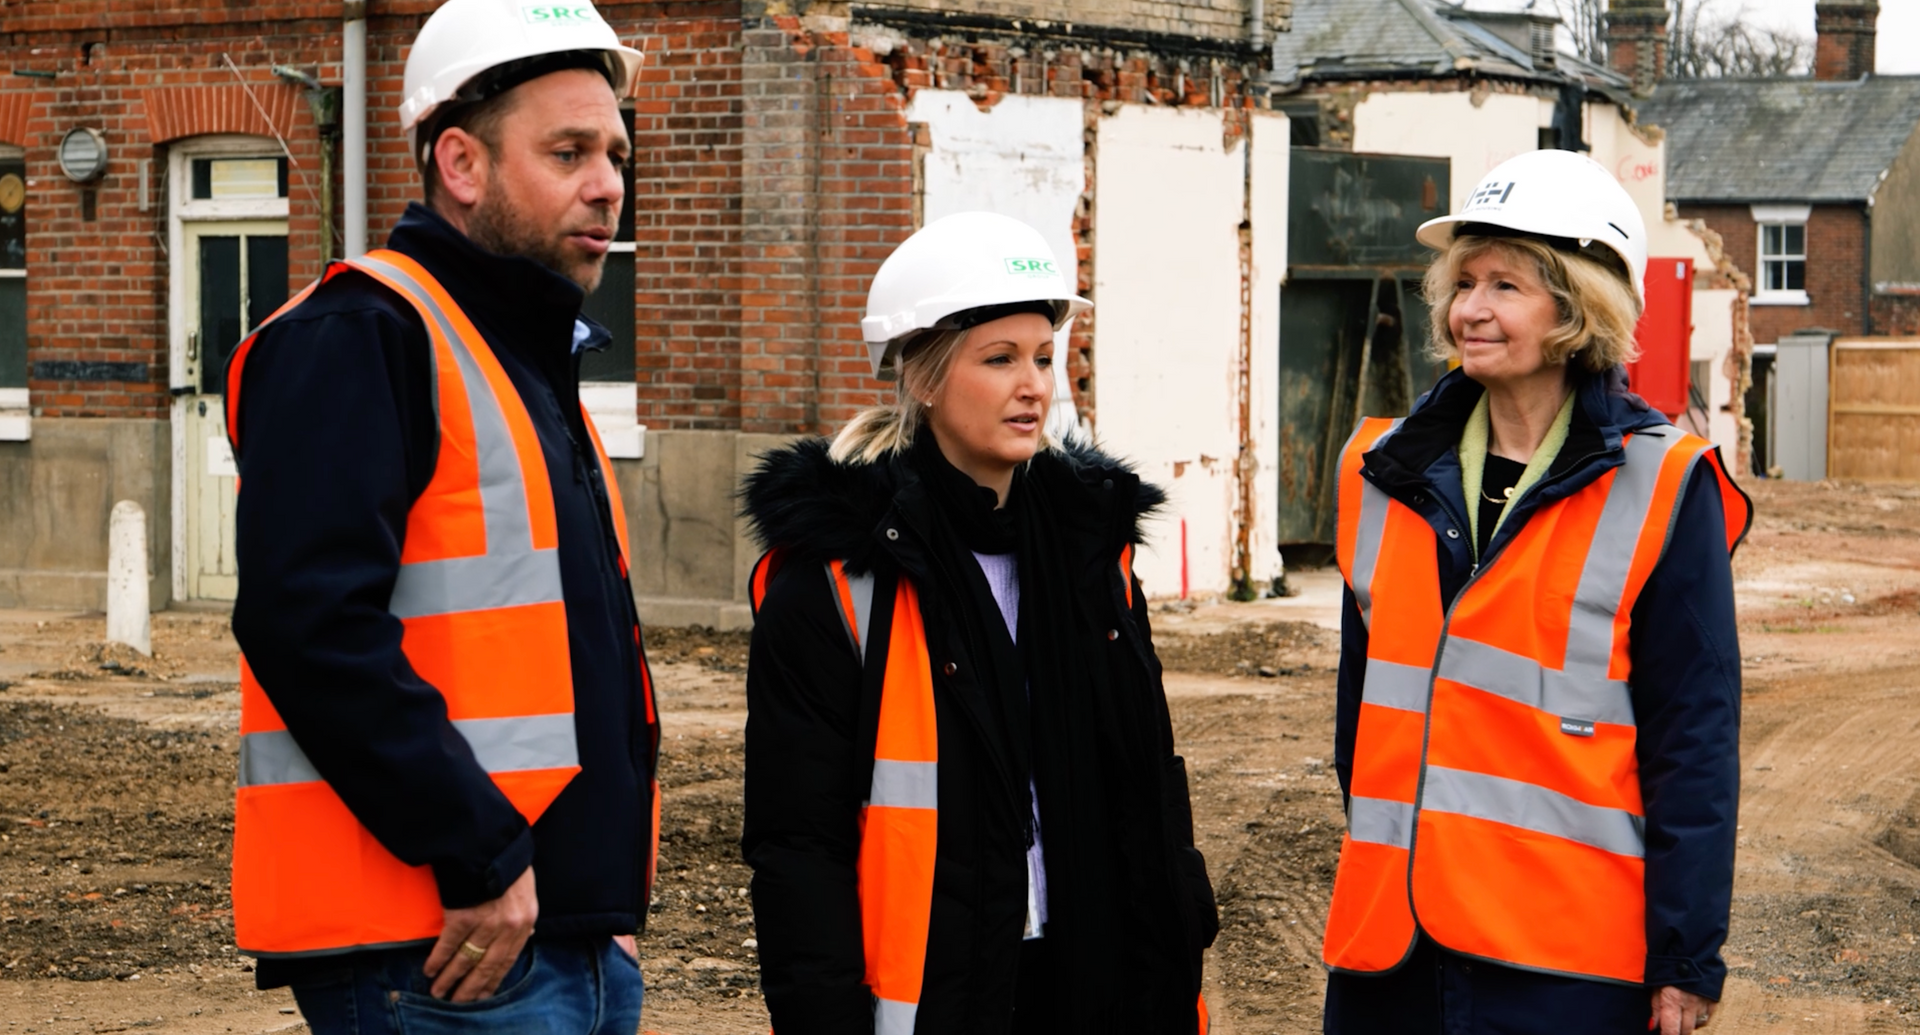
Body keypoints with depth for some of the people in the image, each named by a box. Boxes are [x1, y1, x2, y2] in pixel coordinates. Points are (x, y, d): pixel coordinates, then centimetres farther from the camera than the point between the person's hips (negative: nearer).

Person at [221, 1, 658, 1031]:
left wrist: (607, 892, 17)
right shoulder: (358, 337, -10)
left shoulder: (537, 365, 21)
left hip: (578, 942, 9)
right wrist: (479, 857, -22)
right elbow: (309, 621, -23)